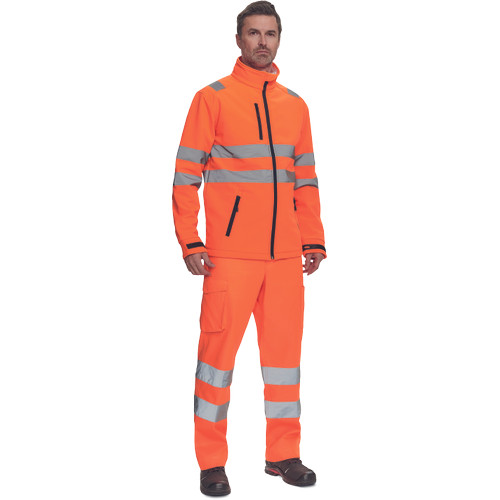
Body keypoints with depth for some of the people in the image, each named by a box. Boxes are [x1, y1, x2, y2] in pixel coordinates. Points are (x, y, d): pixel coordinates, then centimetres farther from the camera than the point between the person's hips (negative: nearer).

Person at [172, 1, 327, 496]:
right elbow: (186, 175, -1)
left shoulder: (295, 106, 15)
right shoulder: (212, 98, 2)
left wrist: (313, 241, 9)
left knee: (284, 346, 7)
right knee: (218, 347, -2)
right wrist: (189, 242, -9)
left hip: (284, 252, 4)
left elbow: (305, 179, 17)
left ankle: (283, 454, 20)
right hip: (229, 252, -4)